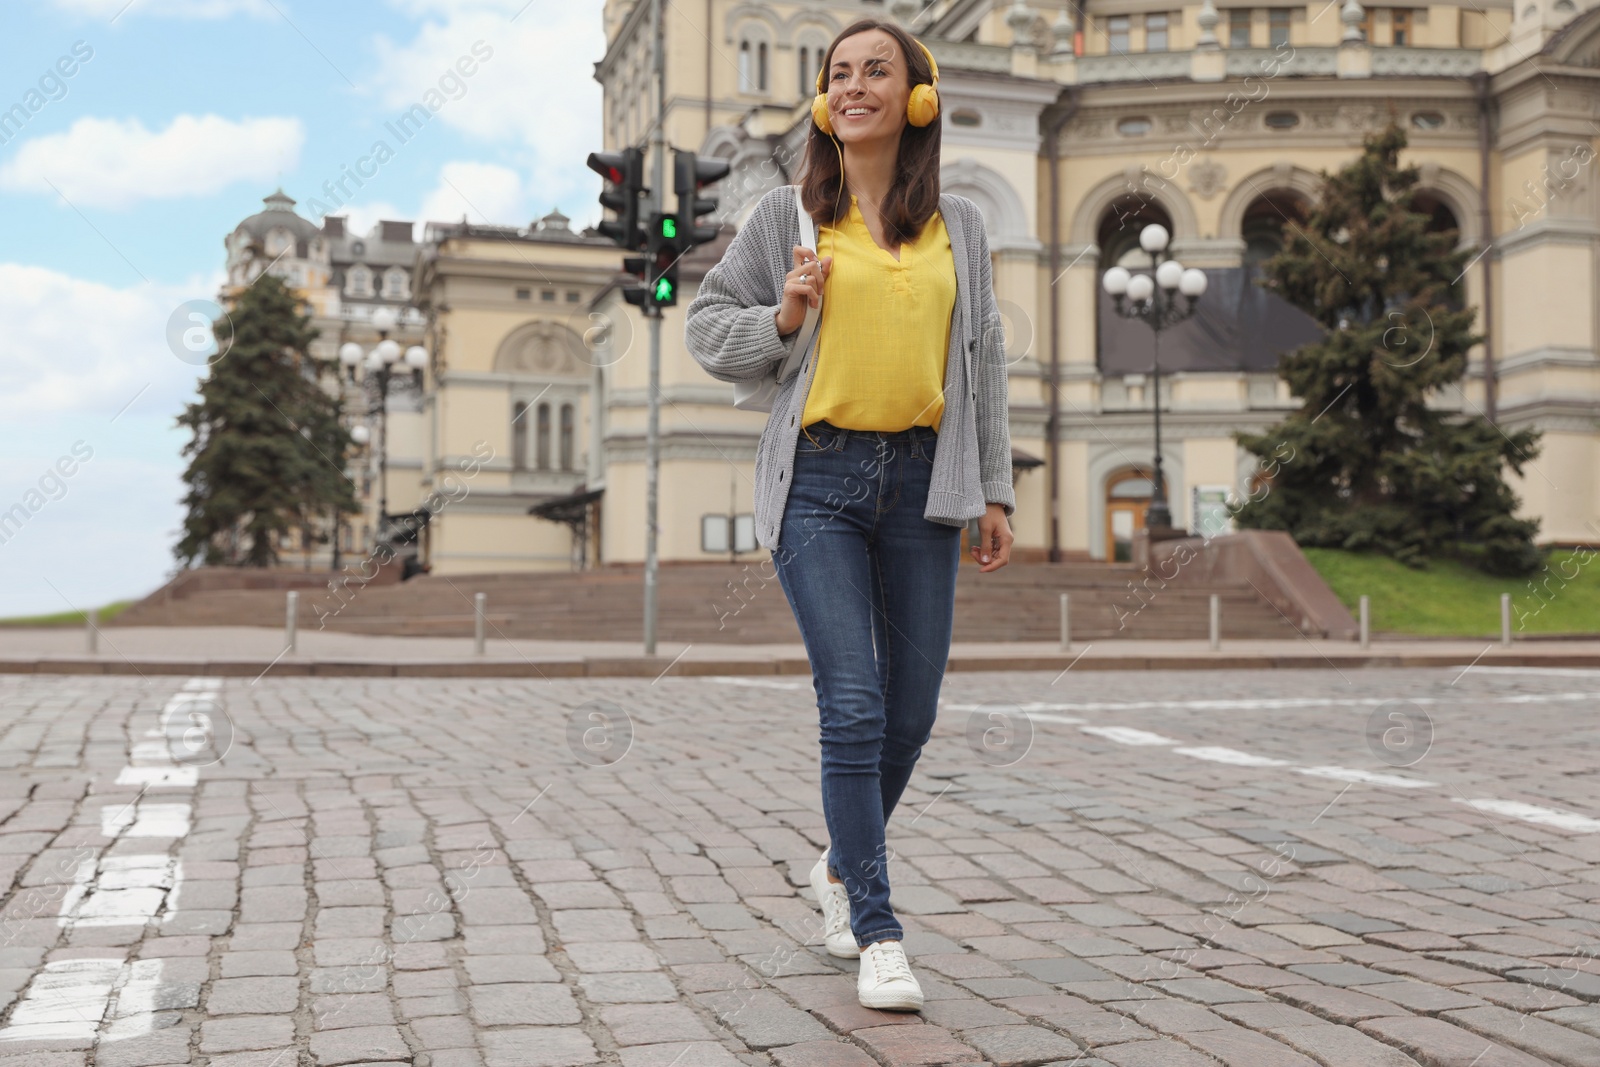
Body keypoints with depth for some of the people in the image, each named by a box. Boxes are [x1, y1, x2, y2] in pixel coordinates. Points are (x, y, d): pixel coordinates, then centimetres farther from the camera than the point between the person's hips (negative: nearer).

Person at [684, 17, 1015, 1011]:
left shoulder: (959, 225, 11)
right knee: (854, 707, -10)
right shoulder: (786, 216, 5)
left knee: (910, 712, 7)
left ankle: (843, 866, 34)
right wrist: (781, 319, -9)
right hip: (820, 480, -3)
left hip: (923, 481, 3)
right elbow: (707, 324, 11)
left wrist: (995, 490, 10)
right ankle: (878, 933, 0)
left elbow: (983, 361, 14)